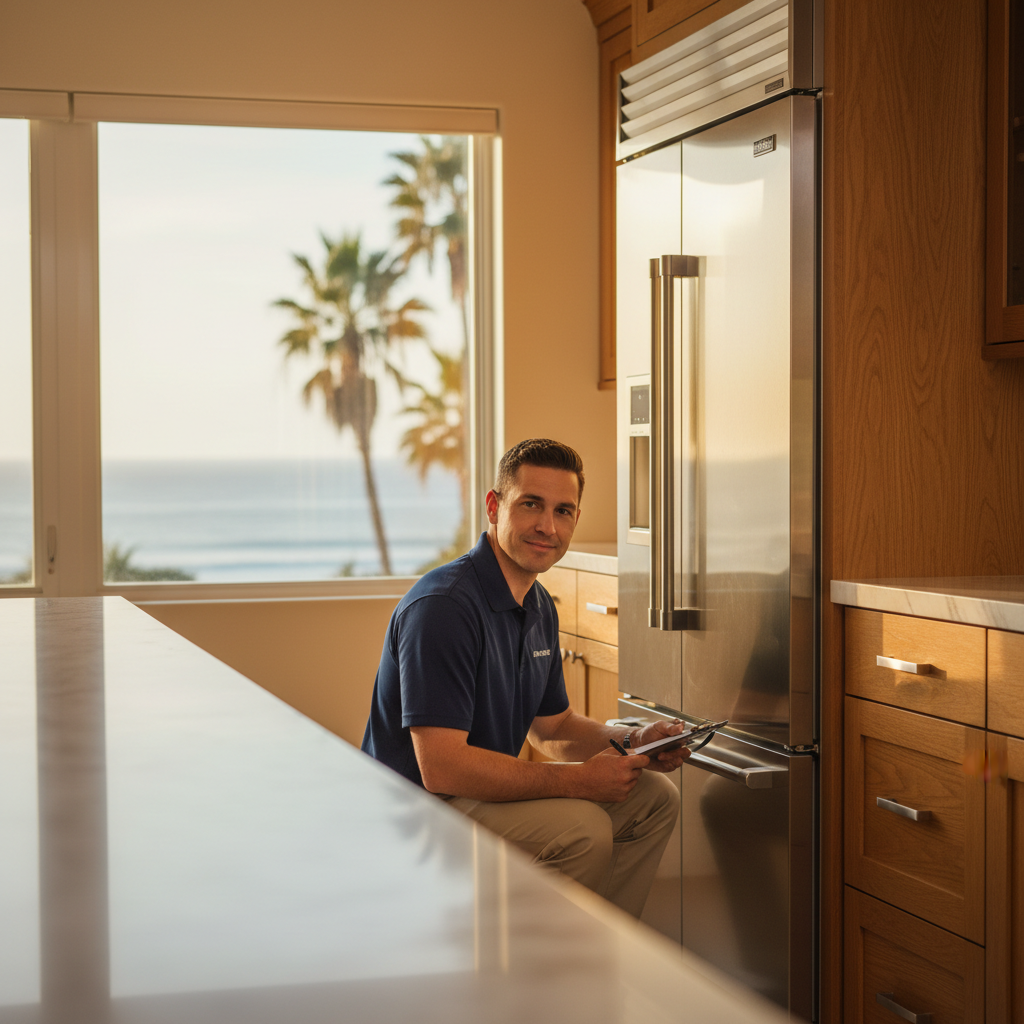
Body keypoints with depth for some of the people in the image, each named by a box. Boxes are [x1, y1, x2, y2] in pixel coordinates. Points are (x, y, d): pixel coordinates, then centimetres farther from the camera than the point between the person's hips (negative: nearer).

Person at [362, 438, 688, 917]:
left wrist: (631, 742, 0)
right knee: (581, 827, -28)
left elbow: (553, 726, 20)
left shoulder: (539, 607, 9)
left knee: (653, 797, 6)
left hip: (484, 787, 10)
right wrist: (579, 779, -25)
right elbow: (441, 767, -30)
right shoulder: (442, 605, -23)